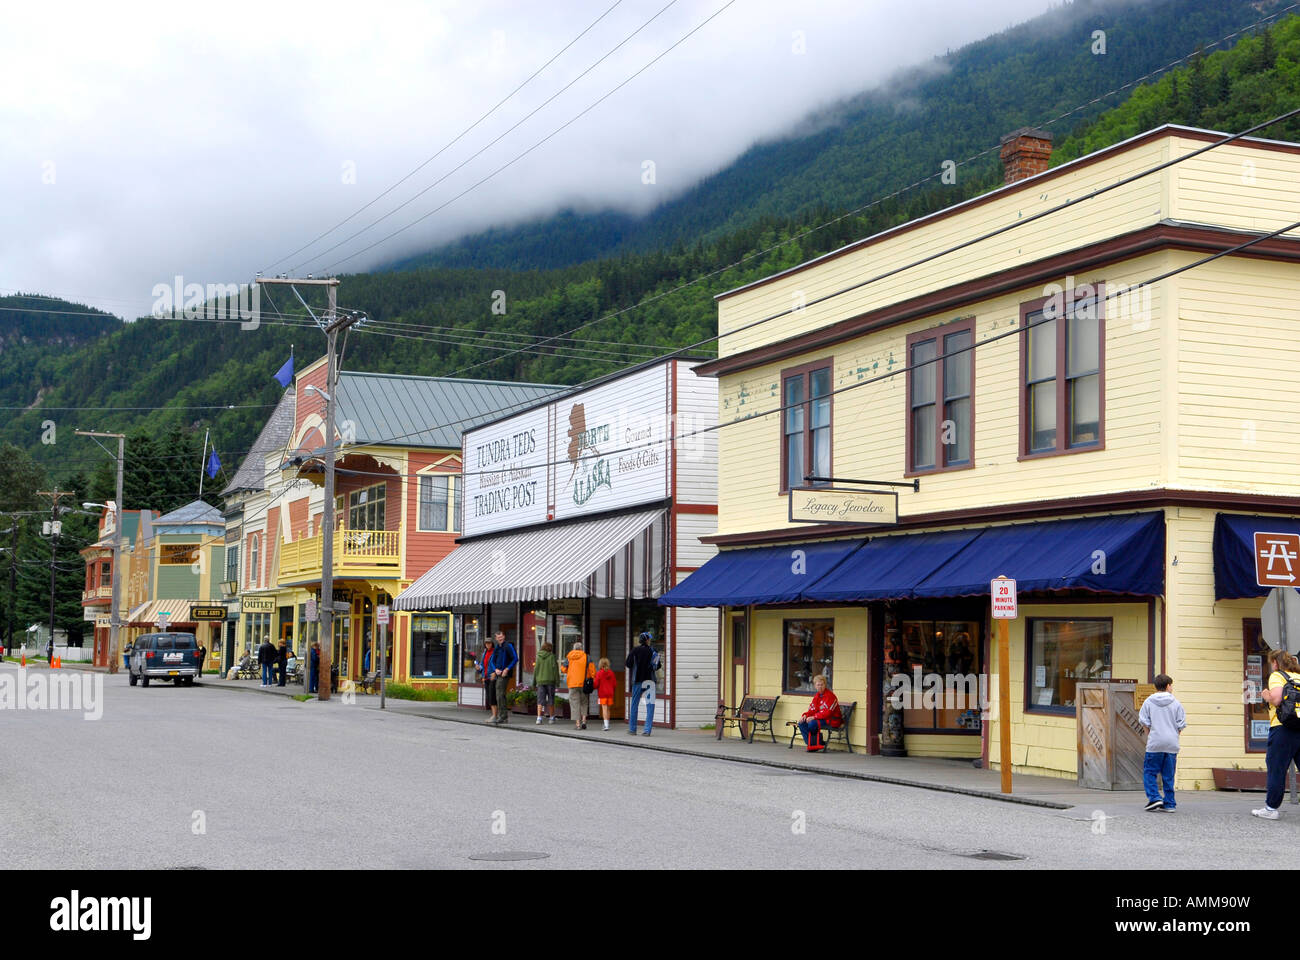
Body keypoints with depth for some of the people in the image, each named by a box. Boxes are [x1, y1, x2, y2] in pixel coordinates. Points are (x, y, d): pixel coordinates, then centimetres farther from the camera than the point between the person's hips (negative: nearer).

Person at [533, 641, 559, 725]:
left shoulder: (538, 657, 2)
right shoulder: (552, 656, -4)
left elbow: (536, 669, 4)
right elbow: (555, 668, -6)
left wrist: (534, 681, 11)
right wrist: (557, 680, -1)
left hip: (540, 681, 1)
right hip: (550, 680, -1)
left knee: (540, 699, 0)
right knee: (550, 699, 9)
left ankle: (539, 718, -12)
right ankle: (552, 718, 17)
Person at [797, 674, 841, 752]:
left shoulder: (830, 696, -17)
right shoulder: (817, 696, 10)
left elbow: (827, 712, -23)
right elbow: (812, 709, 10)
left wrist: (814, 717, -27)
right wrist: (805, 715, -11)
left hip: (832, 720, -9)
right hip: (821, 718, 9)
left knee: (812, 724, -31)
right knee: (802, 723, -5)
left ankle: (818, 743, -8)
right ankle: (810, 744, -8)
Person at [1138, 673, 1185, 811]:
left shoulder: (1148, 702, 2)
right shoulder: (1175, 703, 4)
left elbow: (1144, 722, 1)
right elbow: (1181, 724, 4)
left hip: (1155, 743, -2)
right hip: (1172, 744, 2)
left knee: (1149, 773, 4)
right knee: (1168, 775, 7)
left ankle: (1154, 797, -12)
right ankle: (1169, 804, 8)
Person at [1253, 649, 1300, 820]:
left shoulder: (1277, 676, -2)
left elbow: (1276, 699, -17)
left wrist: (1266, 696, 4)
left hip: (1283, 728, -6)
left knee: (1276, 767, 1)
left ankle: (1271, 808, 4)